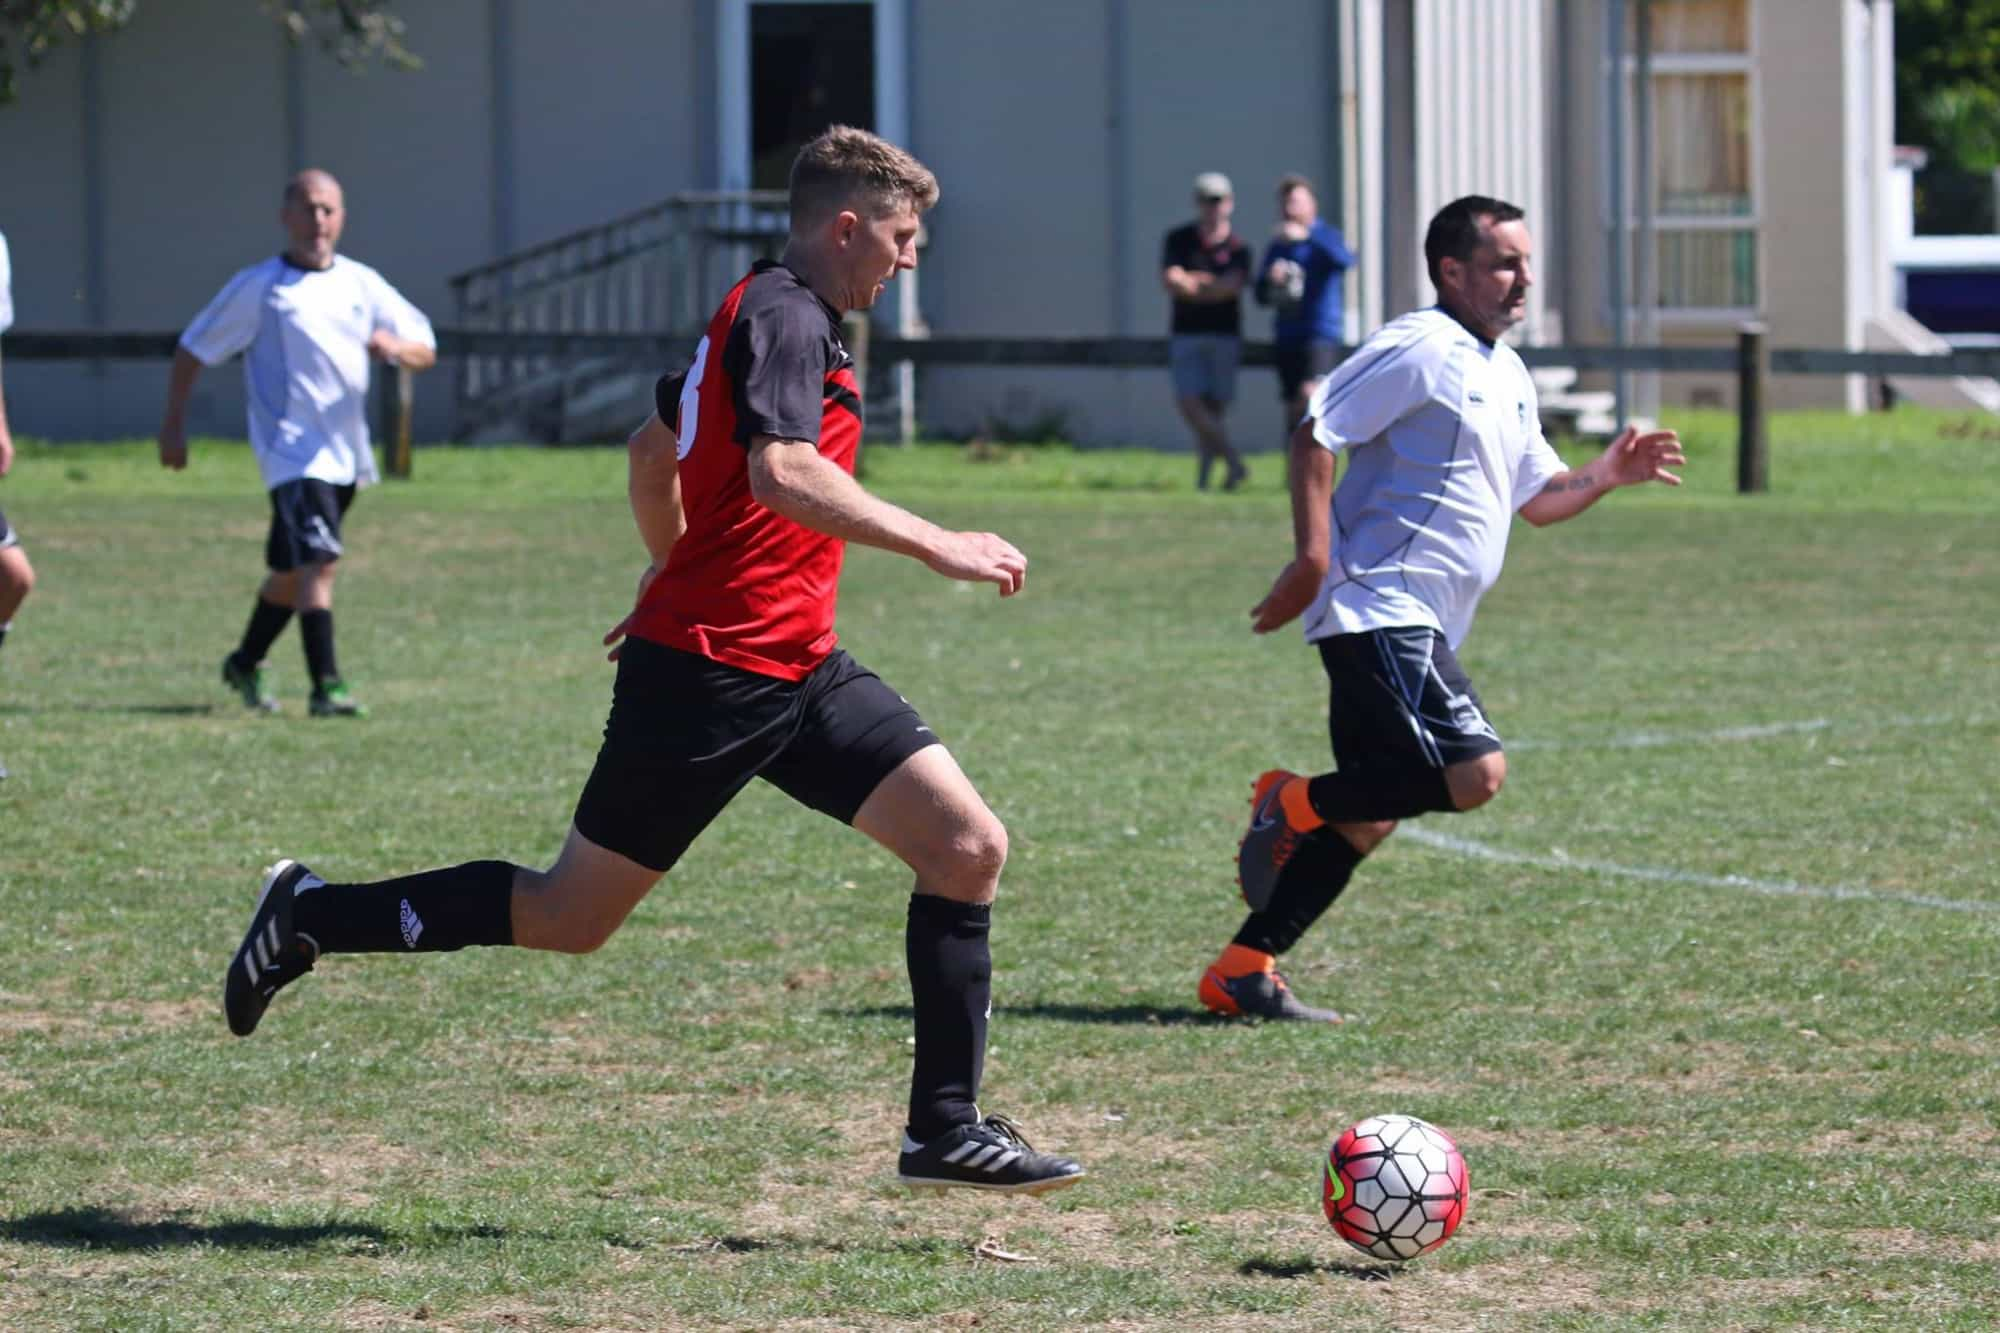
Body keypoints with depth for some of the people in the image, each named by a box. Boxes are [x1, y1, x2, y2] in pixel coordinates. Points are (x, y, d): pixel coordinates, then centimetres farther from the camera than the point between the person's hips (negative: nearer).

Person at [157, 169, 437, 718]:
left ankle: (245, 664, 39)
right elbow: (193, 350, 4)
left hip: (346, 453, 6)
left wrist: (396, 347, -13)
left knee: (292, 571, 19)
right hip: (292, 450, -6)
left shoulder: (362, 283, 10)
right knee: (319, 562, -21)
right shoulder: (258, 287, -3)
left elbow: (425, 349, 11)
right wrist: (173, 426, 1)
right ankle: (326, 687, -25)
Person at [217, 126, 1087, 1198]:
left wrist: (675, 571, 41)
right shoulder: (784, 316, -14)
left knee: (969, 848, -2)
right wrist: (937, 547, -28)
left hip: (796, 668, 10)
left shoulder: (768, 314, 17)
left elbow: (654, 449, 29)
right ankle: (314, 916, 15)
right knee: (570, 917, 0)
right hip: (708, 671, -10)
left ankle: (946, 1129, 1)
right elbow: (781, 473, -31)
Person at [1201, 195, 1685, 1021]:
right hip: (1379, 607, -10)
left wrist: (1608, 475, 10)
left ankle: (1244, 970, 10)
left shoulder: (1508, 377, 21)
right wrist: (1313, 556, -20)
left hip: (1416, 626, 10)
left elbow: (1535, 497, 28)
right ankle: (1294, 805, -5)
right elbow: (1317, 434, -13)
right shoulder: (1421, 350, -9)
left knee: (1370, 816, 7)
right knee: (1473, 773, -21)